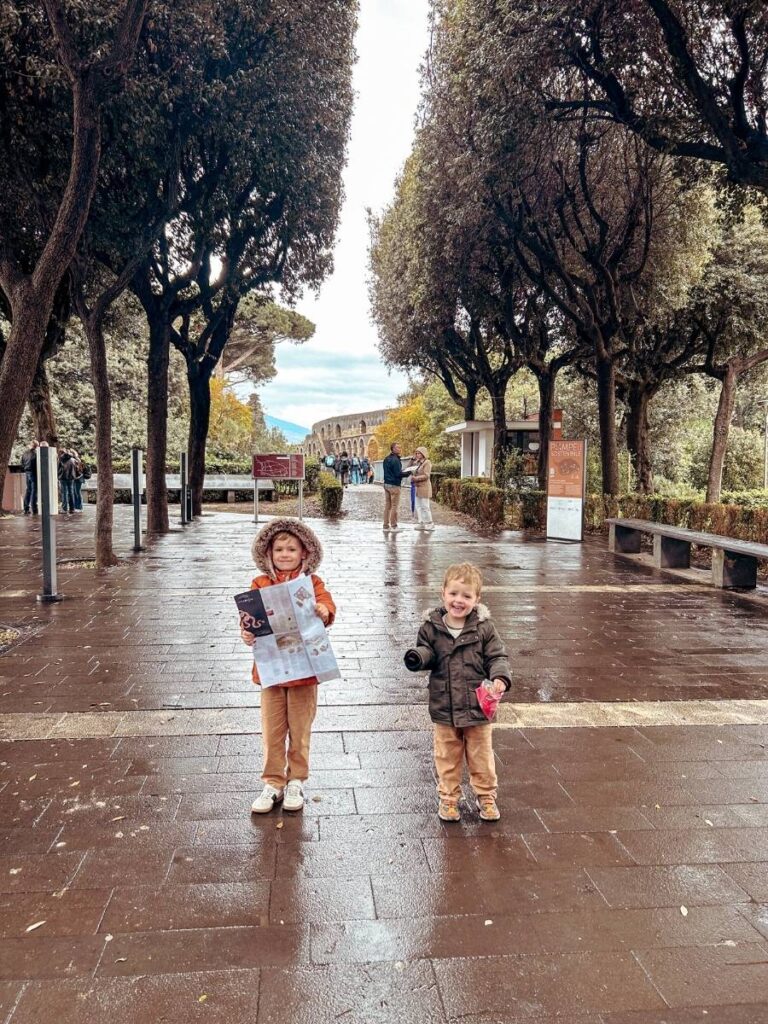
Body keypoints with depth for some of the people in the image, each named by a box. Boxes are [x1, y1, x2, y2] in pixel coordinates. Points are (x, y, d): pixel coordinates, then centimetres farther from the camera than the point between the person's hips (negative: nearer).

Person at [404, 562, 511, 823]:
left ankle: (486, 796, 35)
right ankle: (448, 798, 33)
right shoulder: (432, 627, -6)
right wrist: (418, 657, -19)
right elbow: (427, 653, 4)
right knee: (447, 757, 16)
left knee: (481, 757, 15)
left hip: (478, 707, -1)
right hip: (444, 708, 1)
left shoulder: (484, 627, -8)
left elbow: (497, 657, -4)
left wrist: (500, 678, -23)